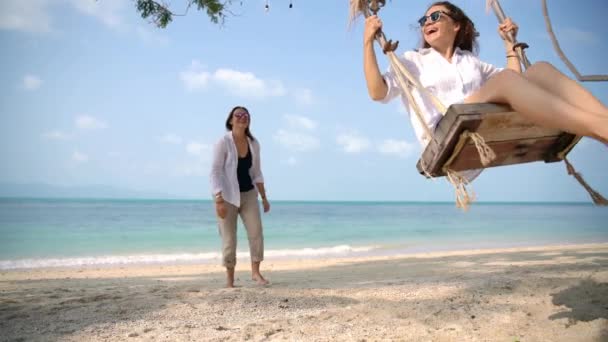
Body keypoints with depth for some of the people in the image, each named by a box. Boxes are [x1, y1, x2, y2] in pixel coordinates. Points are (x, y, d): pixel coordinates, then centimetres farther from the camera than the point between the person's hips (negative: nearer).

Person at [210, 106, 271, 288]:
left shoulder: (254, 143, 1)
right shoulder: (223, 142, -14)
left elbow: (257, 173, 10)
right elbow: (215, 172, -17)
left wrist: (264, 197, 8)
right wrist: (219, 201, -25)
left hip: (248, 193, 4)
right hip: (227, 195, -4)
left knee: (256, 232, -8)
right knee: (229, 238, -1)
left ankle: (256, 272, 6)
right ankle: (229, 277, 15)